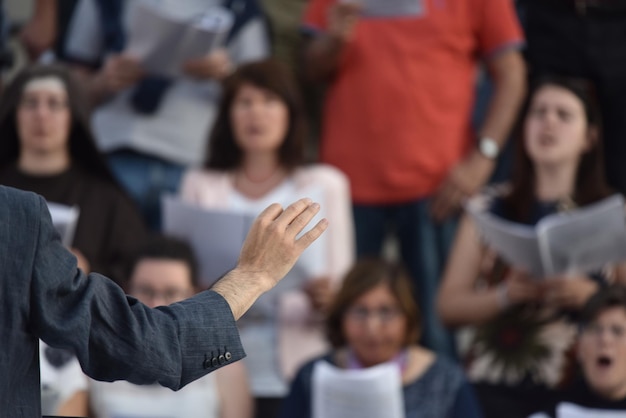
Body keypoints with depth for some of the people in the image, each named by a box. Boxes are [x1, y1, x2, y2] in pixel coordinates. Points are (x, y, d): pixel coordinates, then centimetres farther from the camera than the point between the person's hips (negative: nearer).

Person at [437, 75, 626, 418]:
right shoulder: (491, 207, 11)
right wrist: (509, 294, -11)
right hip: (498, 386, 0)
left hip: (579, 389, 0)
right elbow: (449, 306, 6)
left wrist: (586, 295, -14)